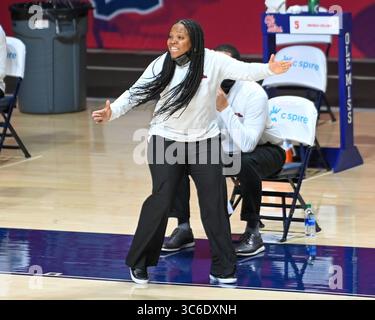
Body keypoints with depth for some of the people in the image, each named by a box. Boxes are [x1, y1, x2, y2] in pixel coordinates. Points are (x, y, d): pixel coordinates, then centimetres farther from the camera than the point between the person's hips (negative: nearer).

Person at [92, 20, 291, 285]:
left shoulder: (212, 61, -12)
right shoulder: (161, 65, -9)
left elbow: (243, 70, -24)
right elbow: (136, 93, -5)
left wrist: (268, 69, -43)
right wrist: (112, 112, -20)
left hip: (205, 142, 1)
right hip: (166, 141, -1)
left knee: (214, 203, 2)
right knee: (161, 201, -7)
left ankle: (223, 268, 13)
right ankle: (139, 262, 8)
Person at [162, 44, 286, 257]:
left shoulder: (254, 94, -28)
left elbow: (247, 145, -38)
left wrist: (225, 108, -37)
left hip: (261, 150, -5)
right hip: (222, 152, 5)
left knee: (246, 163, -40)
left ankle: (253, 231, -24)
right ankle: (184, 228, -4)